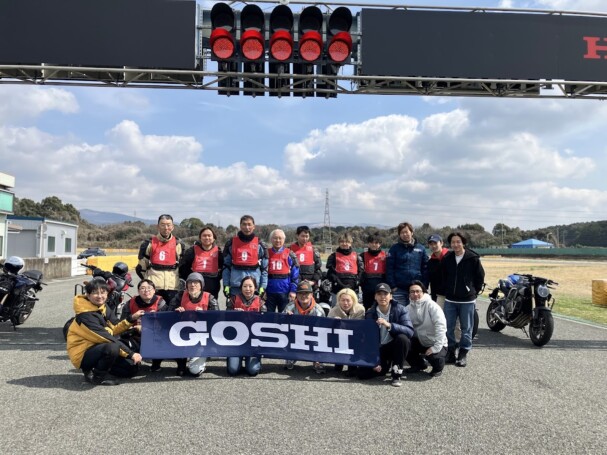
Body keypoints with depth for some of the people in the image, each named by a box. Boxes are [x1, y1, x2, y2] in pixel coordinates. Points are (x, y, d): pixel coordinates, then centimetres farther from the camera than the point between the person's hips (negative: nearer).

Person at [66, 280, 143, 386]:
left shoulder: (101, 308, 5)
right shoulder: (85, 316, -22)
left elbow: (112, 331, 13)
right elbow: (106, 337, -26)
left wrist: (131, 319, 4)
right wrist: (131, 354, -25)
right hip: (83, 355, -8)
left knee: (132, 368, 2)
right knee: (112, 347, -37)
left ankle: (97, 367, 11)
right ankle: (97, 377, -13)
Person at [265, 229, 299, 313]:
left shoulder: (290, 255, 3)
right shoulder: (266, 254, 5)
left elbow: (295, 275, 0)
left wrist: (293, 290, -8)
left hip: (285, 292, -1)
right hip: (269, 292, 1)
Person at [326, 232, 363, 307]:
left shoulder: (356, 256, 11)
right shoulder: (334, 256, 4)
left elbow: (361, 270, 7)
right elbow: (330, 272, -3)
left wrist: (355, 282, -7)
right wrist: (338, 283, -13)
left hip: (353, 289, 2)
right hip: (338, 289, -2)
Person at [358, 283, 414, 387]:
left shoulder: (400, 310, -10)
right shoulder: (370, 314, -5)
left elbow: (410, 331, -25)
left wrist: (389, 325, -38)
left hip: (394, 346, -1)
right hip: (378, 349, 2)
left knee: (402, 338, -34)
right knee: (363, 373, -16)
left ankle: (396, 374, -17)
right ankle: (386, 365, 15)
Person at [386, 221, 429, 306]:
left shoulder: (421, 248, 7)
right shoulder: (394, 248, 2)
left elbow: (425, 268, 7)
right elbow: (389, 269, -2)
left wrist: (424, 287, 1)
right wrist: (393, 286, -8)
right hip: (399, 289, -2)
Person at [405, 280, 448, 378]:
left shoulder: (431, 305, -18)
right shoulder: (409, 308, -1)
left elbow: (441, 327, -25)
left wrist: (436, 347, -29)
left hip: (436, 343, -4)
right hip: (420, 341, 4)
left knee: (433, 356, -33)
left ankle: (438, 368, 7)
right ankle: (418, 364, 11)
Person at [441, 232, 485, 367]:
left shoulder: (473, 258, -8)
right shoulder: (447, 259, 2)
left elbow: (480, 277, 1)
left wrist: (474, 292, 5)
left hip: (467, 300, -3)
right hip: (450, 300, 3)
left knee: (466, 329, 6)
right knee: (448, 328, 7)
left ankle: (463, 353, 17)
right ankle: (450, 352, 20)